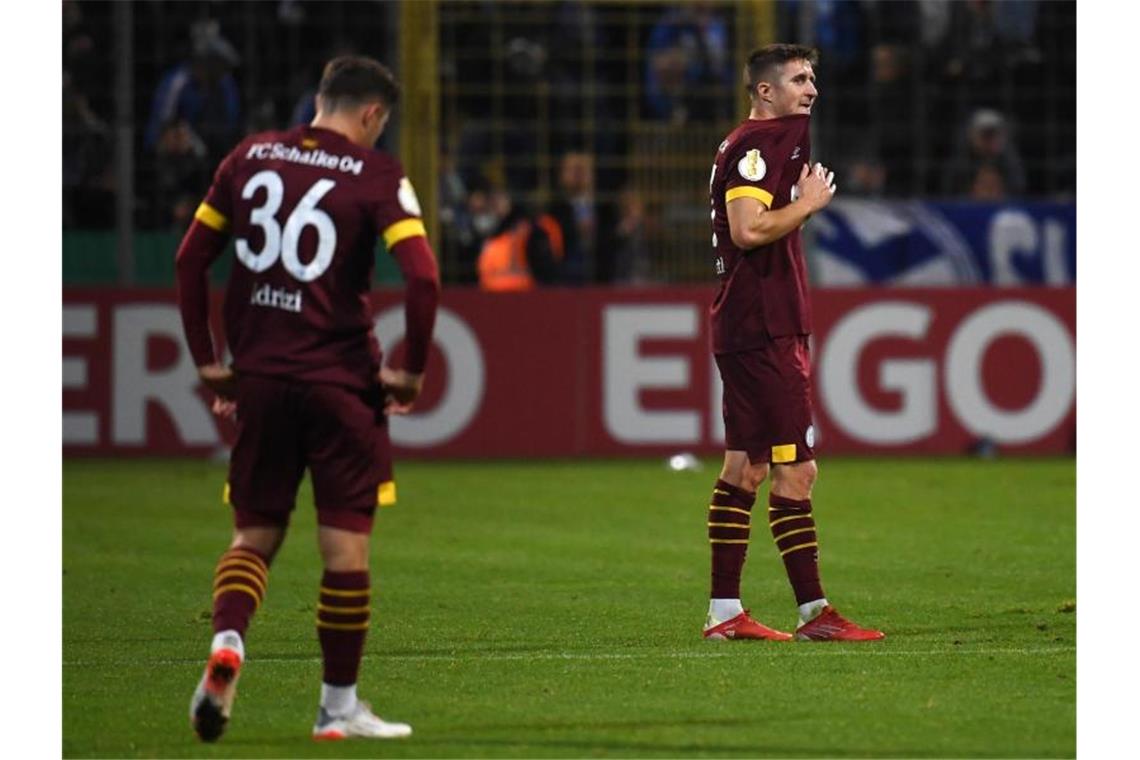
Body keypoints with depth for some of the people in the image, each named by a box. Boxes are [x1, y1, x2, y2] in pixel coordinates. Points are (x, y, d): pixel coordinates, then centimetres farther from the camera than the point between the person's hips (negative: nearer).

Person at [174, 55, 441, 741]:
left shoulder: (251, 157, 7)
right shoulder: (377, 176, -6)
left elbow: (192, 258, 9)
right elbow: (423, 277, -16)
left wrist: (207, 360, 15)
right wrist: (412, 371, -5)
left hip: (259, 377, 4)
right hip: (341, 380, -4)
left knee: (255, 533, 13)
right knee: (346, 542, 6)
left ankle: (227, 641, -15)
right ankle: (339, 706, 10)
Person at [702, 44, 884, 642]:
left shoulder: (776, 140, 20)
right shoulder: (756, 145, -13)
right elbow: (748, 230, -24)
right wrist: (809, 202, -14)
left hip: (766, 329, 11)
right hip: (763, 331, -11)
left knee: (746, 467, 10)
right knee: (795, 469, -10)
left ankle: (724, 612, 12)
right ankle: (813, 611, -11)